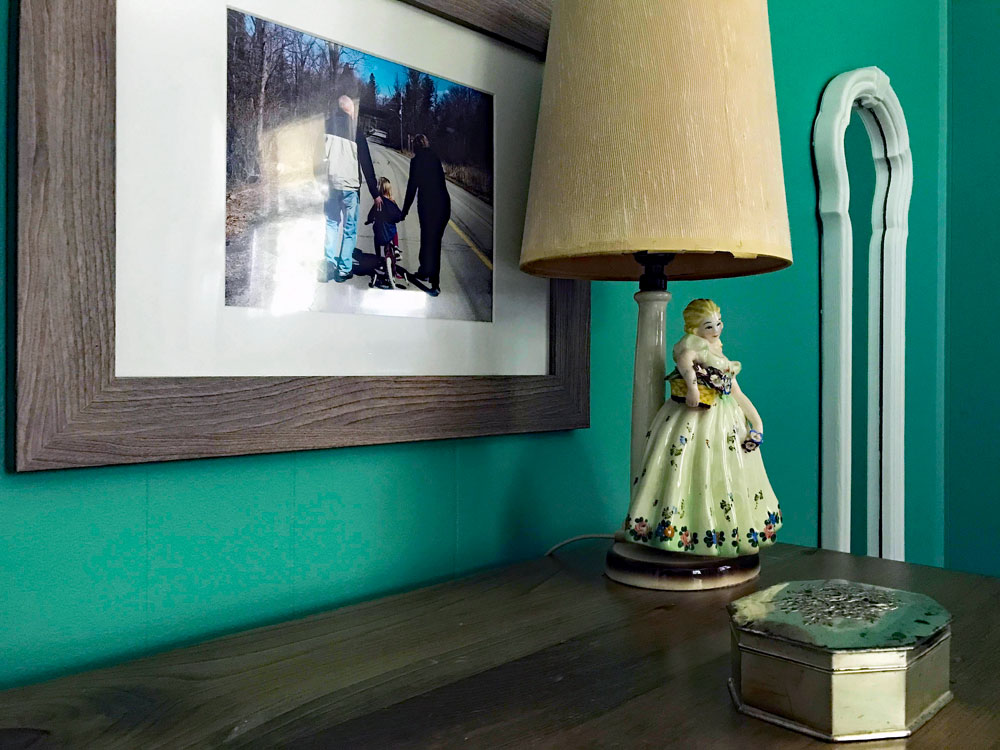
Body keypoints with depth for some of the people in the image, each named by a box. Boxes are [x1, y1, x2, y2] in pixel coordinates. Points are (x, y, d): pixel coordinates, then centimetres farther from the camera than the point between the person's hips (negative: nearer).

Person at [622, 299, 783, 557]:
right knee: (697, 473, -14)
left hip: (727, 424, 9)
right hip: (694, 420, -8)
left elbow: (738, 395, 22)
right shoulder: (693, 343, -3)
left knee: (728, 479, 9)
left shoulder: (723, 360, 23)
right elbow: (684, 358, -28)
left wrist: (757, 420, 8)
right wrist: (692, 384, -47)